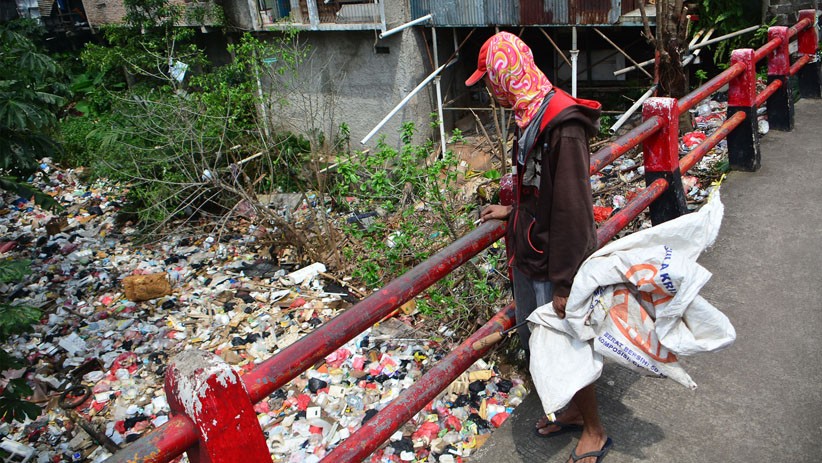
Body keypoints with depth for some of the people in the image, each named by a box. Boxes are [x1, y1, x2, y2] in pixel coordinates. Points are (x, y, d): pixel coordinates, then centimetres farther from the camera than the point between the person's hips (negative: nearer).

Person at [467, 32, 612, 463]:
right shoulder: (531, 116, 5)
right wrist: (512, 212, 26)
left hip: (554, 261, -9)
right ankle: (573, 411, 42)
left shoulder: (562, 124, -24)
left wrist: (564, 282, -22)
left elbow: (572, 208, -25)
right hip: (528, 252, 9)